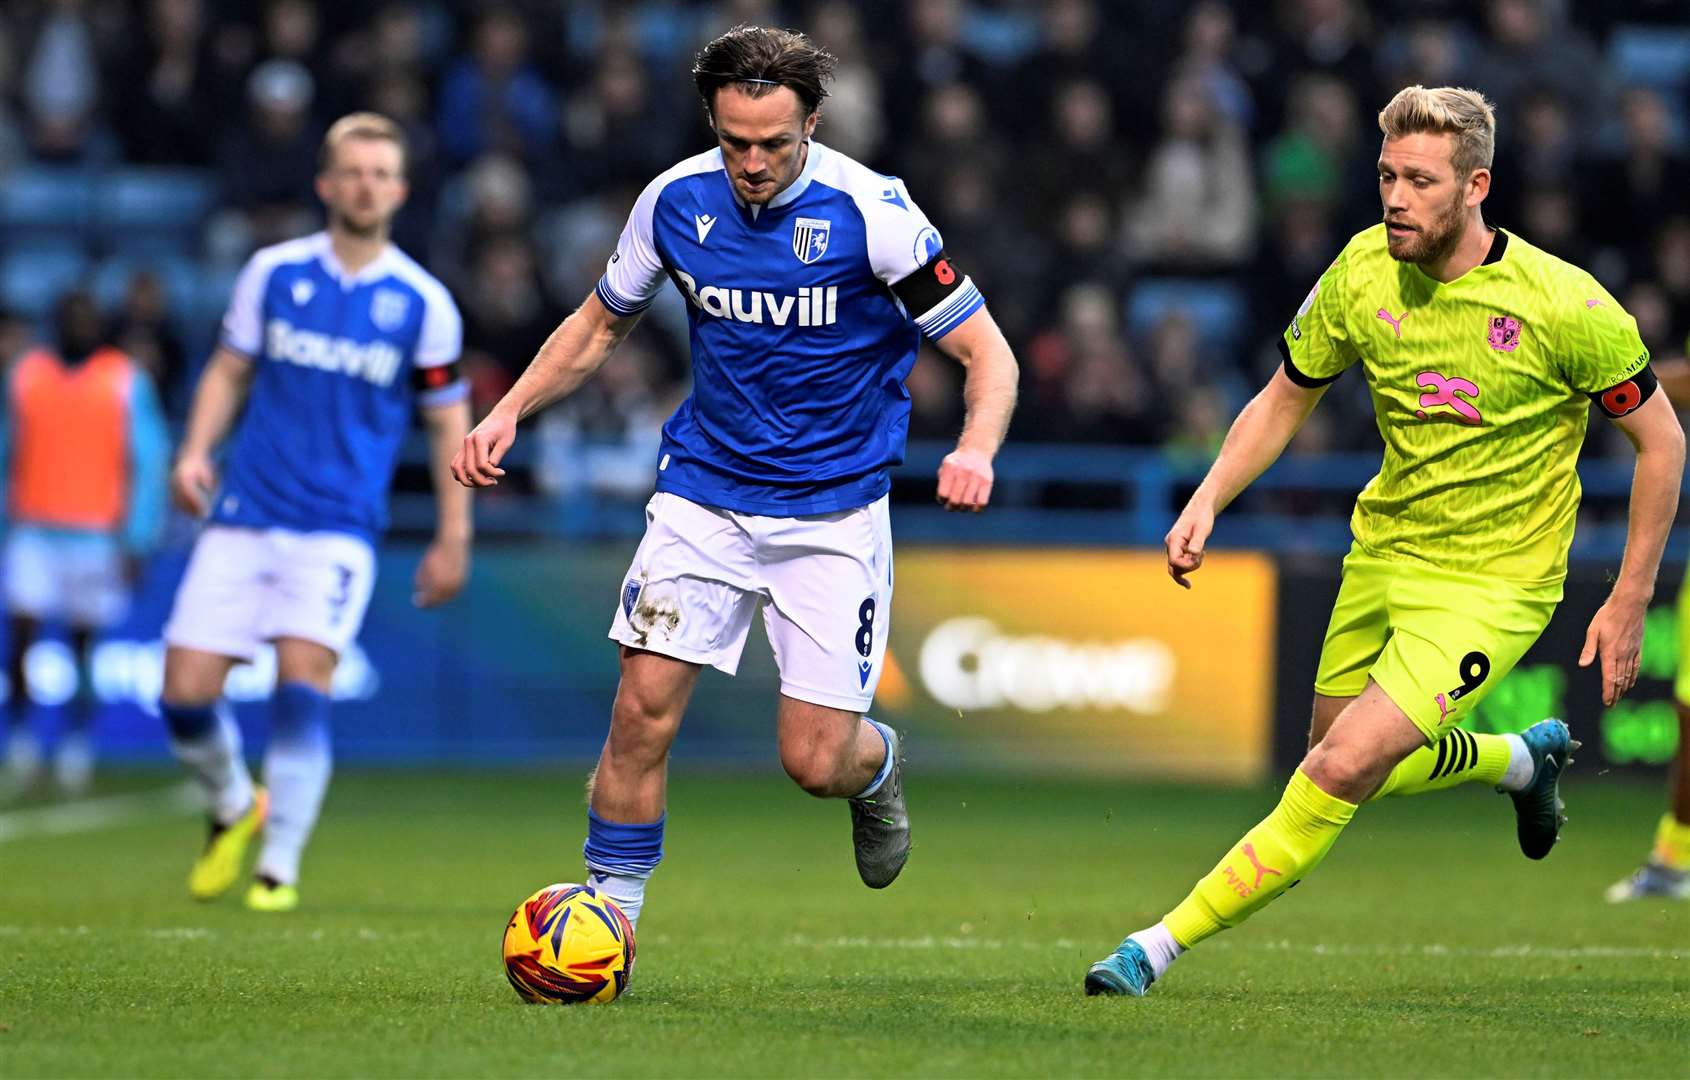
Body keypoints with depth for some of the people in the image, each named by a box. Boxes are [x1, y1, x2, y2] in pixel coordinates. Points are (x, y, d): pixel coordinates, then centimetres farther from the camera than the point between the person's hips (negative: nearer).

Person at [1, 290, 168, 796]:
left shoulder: (128, 381, 0)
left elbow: (148, 465, -2)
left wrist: (135, 542, -8)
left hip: (97, 533, -2)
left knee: (83, 642, 2)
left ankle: (77, 745, 13)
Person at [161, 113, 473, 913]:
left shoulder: (421, 302, 1)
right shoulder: (274, 272, 5)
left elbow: (448, 420, 8)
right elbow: (230, 369, 14)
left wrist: (453, 538, 6)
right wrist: (196, 450, -3)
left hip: (339, 528, -2)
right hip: (244, 517, 2)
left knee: (303, 681, -20)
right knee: (185, 691, -3)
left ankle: (280, 867, -9)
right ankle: (235, 806, 27)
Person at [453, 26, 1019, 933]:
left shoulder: (870, 212, -16)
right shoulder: (675, 202, -5)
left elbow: (986, 354, -11)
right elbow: (600, 324, 14)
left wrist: (974, 450, -31)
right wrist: (509, 412, 1)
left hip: (833, 510, -3)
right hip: (703, 494, 3)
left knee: (816, 763, -6)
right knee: (643, 708, -12)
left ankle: (876, 765, 31)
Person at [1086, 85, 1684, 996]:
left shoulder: (1564, 306, -21)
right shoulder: (1365, 271, -9)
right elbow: (1285, 400, 7)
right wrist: (1208, 501, -9)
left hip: (1488, 586, -6)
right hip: (1382, 554, 6)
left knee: (1342, 772, -19)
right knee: (1352, 760, 20)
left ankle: (1162, 945, -11)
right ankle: (1525, 759, 47)